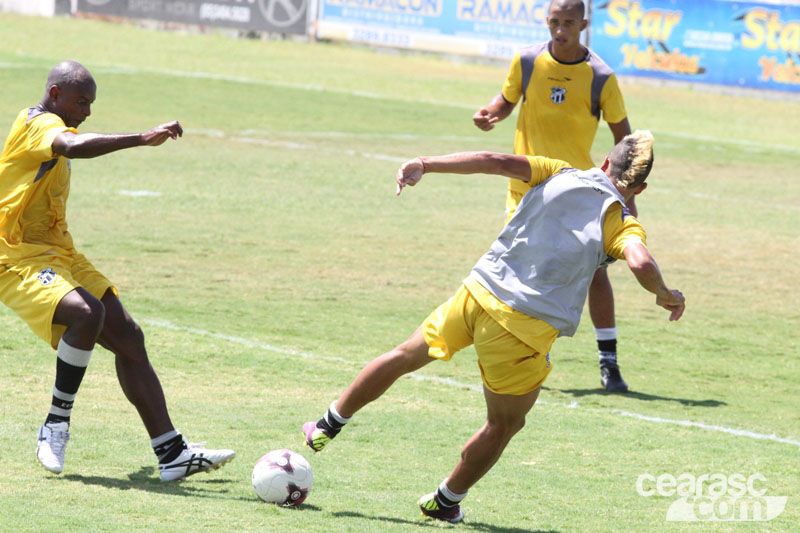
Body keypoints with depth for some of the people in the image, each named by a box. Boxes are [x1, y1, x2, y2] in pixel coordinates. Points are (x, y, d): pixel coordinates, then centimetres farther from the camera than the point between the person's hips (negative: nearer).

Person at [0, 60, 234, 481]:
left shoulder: (49, 128, 19)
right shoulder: (38, 123, -15)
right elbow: (74, 147, -38)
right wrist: (142, 139, -43)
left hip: (59, 256, 10)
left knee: (127, 337, -1)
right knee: (87, 313, -35)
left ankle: (173, 453, -1)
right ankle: (56, 426, -17)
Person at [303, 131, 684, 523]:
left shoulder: (560, 175, 8)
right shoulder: (623, 225, -1)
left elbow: (497, 162, -3)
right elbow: (641, 264, -21)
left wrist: (425, 165, -2)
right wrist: (665, 295, -1)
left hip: (477, 294, 4)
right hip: (527, 328, -3)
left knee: (406, 356, 27)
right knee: (504, 425, 20)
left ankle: (327, 427, 34)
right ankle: (445, 501, 31)